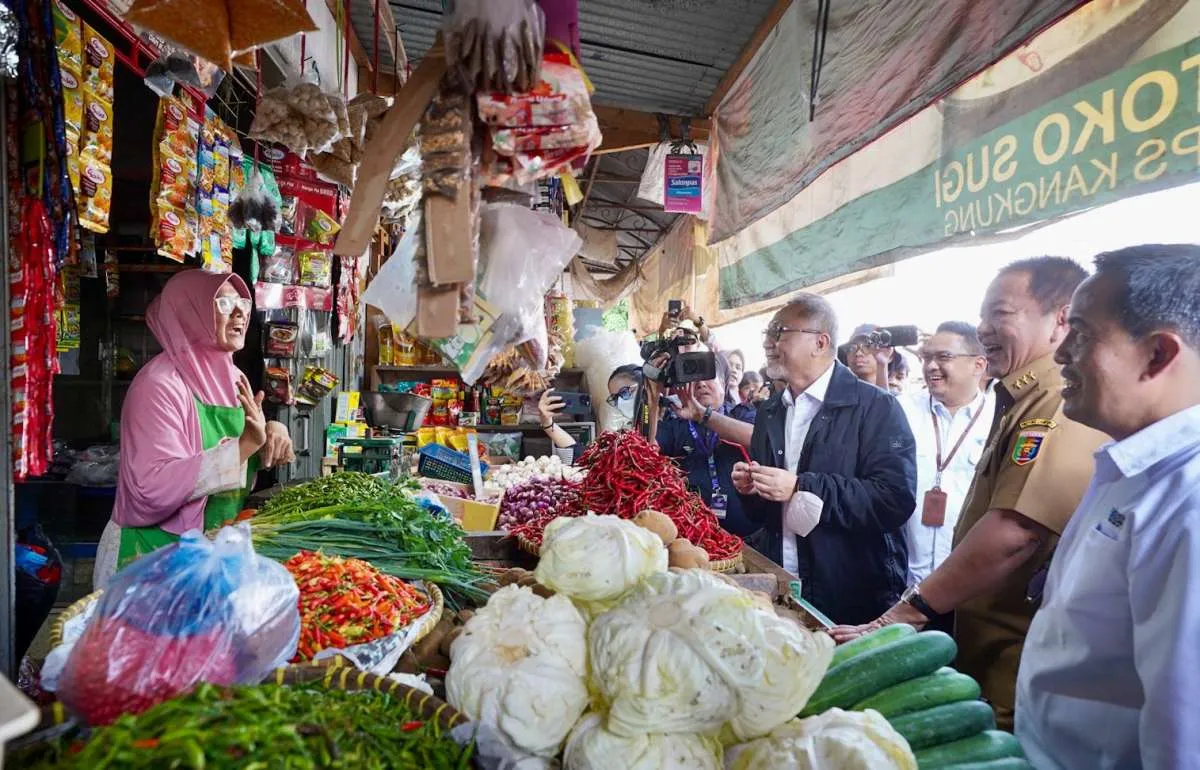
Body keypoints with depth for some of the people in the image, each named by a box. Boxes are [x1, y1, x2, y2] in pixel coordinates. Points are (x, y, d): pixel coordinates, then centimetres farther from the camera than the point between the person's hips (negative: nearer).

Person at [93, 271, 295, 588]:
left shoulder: (232, 378, 5)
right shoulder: (159, 384, -19)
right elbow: (153, 488, -28)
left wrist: (273, 431, -5)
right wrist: (243, 446, -33)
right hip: (154, 558, -7)